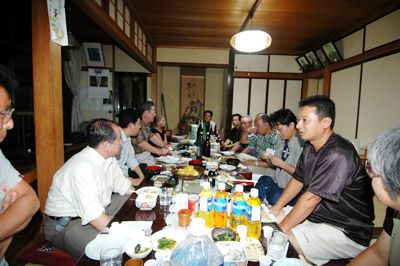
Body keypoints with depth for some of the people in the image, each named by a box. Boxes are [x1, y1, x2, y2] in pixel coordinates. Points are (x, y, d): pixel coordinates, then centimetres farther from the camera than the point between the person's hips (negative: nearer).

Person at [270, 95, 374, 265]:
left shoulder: (338, 155, -28)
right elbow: (297, 180, 9)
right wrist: (274, 210, 3)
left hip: (347, 232, -8)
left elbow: (310, 199, -27)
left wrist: (281, 229, -18)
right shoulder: (310, 147, 2)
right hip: (316, 215, 9)